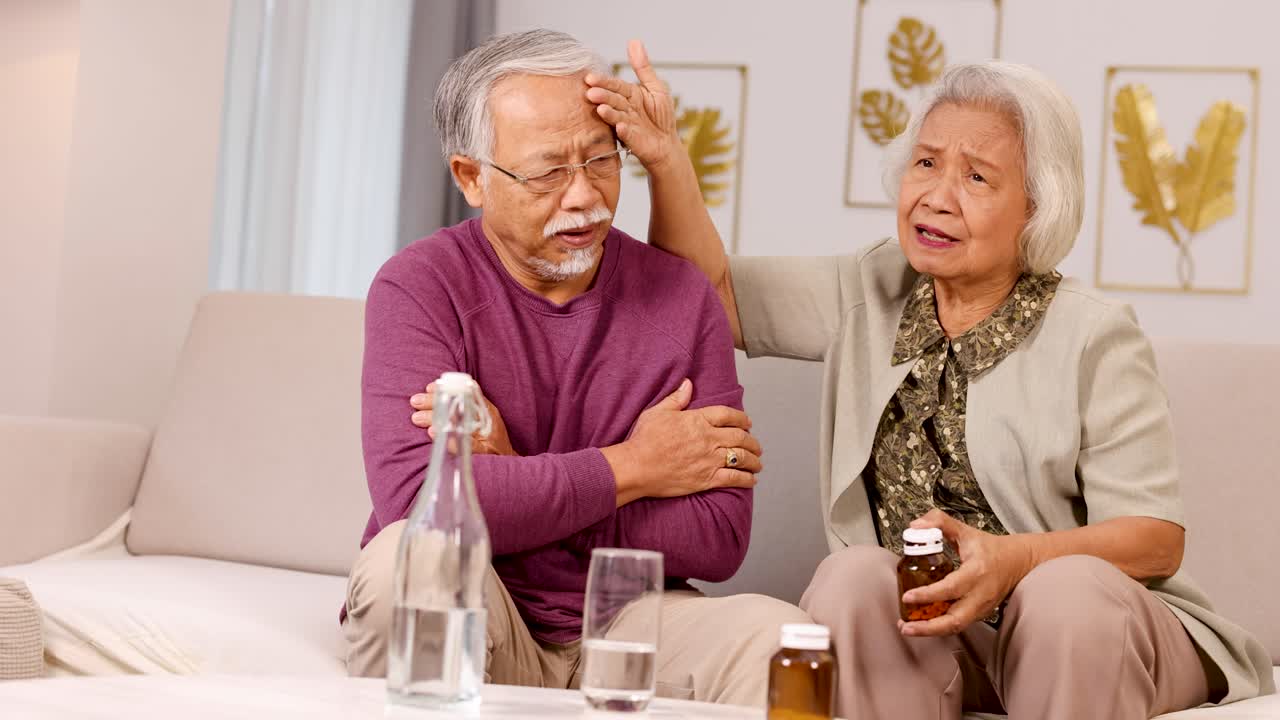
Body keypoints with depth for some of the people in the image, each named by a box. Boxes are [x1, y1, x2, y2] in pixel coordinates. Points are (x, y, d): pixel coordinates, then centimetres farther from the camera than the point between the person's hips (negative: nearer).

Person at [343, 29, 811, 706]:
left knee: (774, 632, -28)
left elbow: (719, 541, -8)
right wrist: (630, 468, -15)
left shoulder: (681, 295, 0)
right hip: (458, 626, 0)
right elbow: (412, 499, -26)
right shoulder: (419, 287, -8)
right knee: (408, 558, -33)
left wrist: (515, 476, -18)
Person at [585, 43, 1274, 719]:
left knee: (1070, 588, -35)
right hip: (919, 629, 3)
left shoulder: (1094, 337, -5)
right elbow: (715, 293, 2)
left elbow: (1156, 539, -9)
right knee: (852, 578, -28)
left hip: (1089, 622, -3)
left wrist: (1013, 560, -28)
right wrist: (667, 161, -15)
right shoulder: (872, 293, 9)